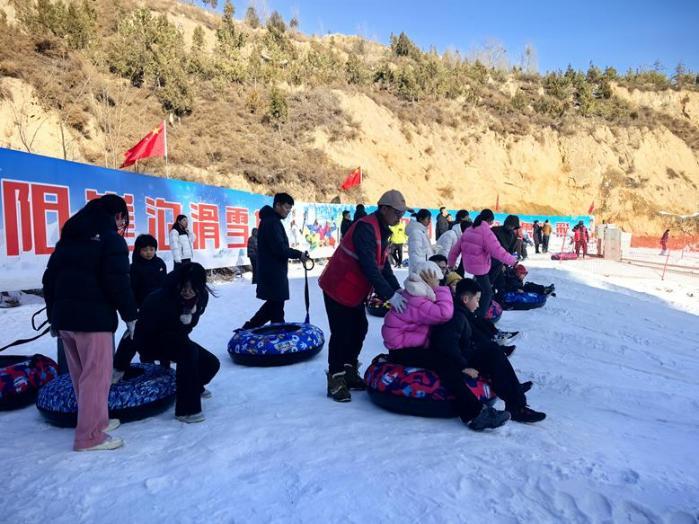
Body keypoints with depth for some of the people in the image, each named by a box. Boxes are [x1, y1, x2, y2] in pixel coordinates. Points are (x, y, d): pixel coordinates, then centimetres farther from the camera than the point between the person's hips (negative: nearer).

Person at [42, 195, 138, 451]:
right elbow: (118, 282, -16)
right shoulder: (111, 238, -7)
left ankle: (96, 420, 29)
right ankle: (90, 436, 3)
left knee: (81, 375, 17)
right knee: (96, 376, -2)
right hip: (94, 318, -8)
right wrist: (130, 315, -6)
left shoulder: (69, 237, 17)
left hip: (64, 317, 8)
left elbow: (49, 278, 17)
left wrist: (53, 315, 21)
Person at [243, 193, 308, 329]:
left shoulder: (269, 220, 18)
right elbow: (279, 248, -23)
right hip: (273, 272, -10)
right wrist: (298, 254, -14)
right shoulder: (272, 222, -15)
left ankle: (249, 328, 22)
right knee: (276, 307, -3)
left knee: (273, 304, 17)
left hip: (272, 271, 10)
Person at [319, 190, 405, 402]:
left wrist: (398, 290, -4)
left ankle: (349, 372, 24)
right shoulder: (365, 227, -22)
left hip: (355, 290, 9)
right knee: (341, 333, -5)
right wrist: (389, 295, -29)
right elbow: (369, 266, -29)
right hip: (338, 288, -9)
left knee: (359, 329, 11)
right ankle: (336, 380, 7)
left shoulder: (381, 232, 9)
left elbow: (384, 266, 9)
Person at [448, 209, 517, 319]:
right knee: (487, 292, 6)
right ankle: (479, 316, 6)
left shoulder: (468, 230, 5)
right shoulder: (486, 232, -19)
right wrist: (512, 260, -11)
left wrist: (451, 264, 20)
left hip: (469, 265, 8)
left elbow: (456, 249, 9)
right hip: (480, 267, -8)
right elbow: (498, 251, -24)